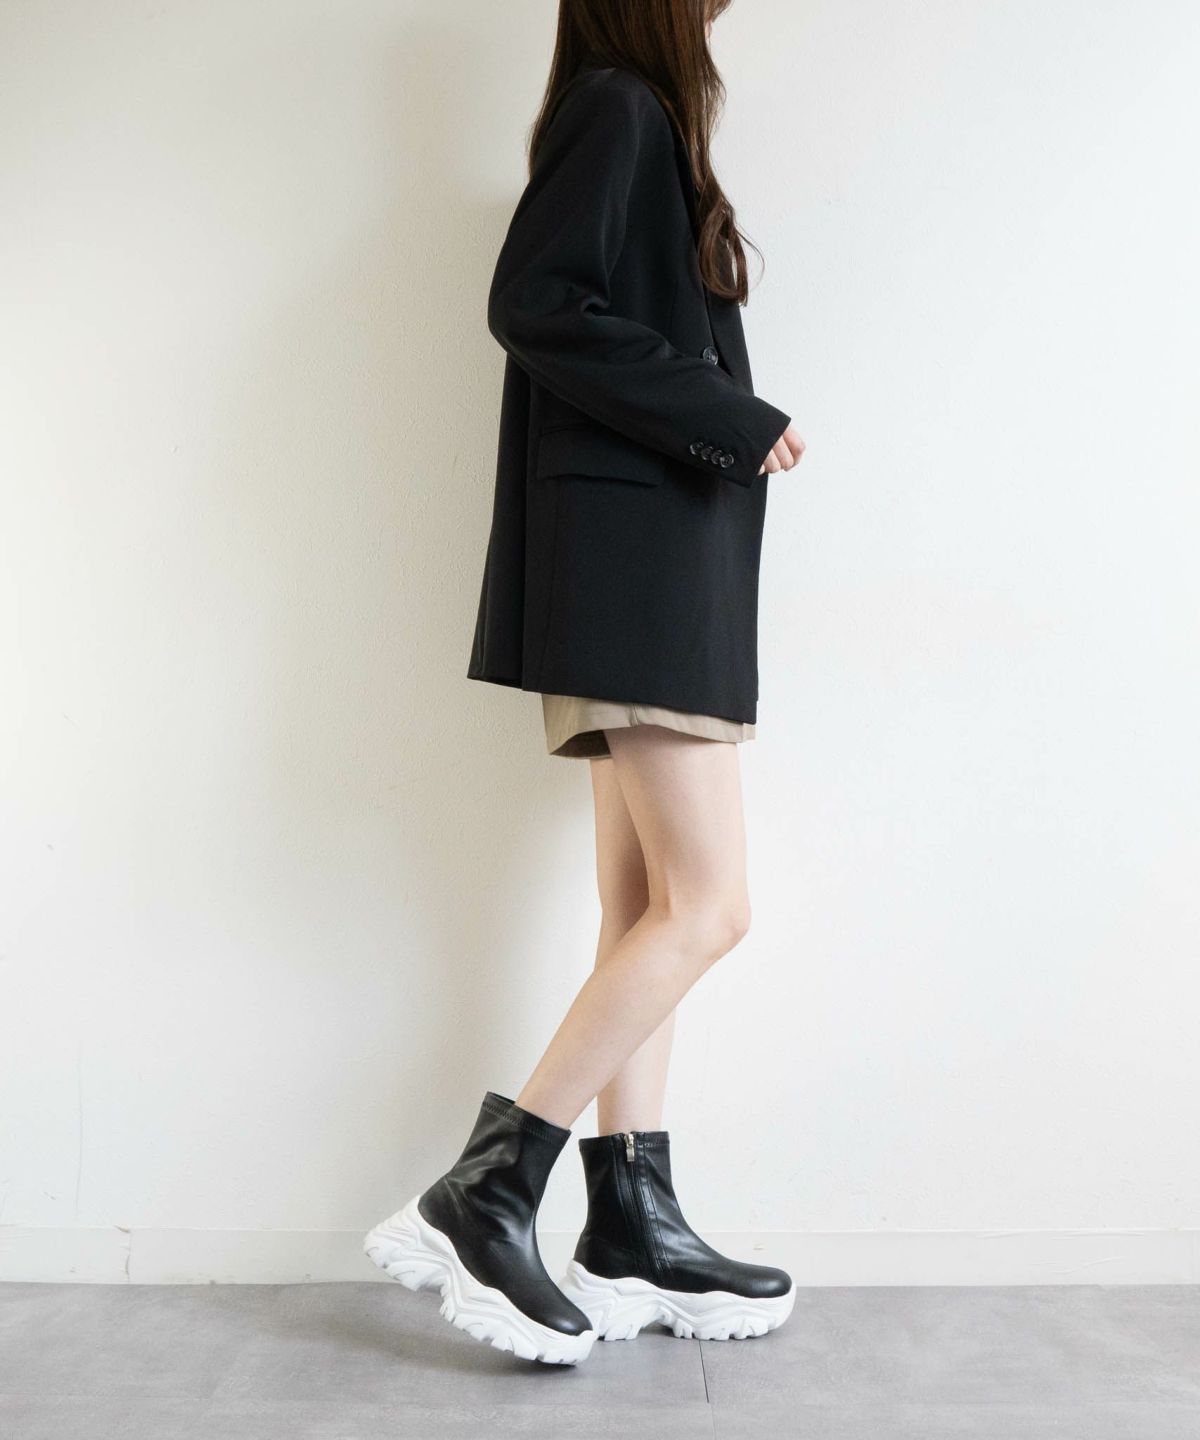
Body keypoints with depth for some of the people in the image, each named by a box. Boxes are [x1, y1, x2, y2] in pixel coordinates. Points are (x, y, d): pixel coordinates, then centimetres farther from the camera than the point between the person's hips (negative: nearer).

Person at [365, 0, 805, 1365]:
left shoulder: (634, 125, 28)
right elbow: (534, 303, -15)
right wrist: (729, 421, -12)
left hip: (656, 564, 10)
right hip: (641, 550, -10)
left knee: (647, 914, 6)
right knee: (706, 907, -12)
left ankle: (631, 1230, 12)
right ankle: (480, 1195, -7)